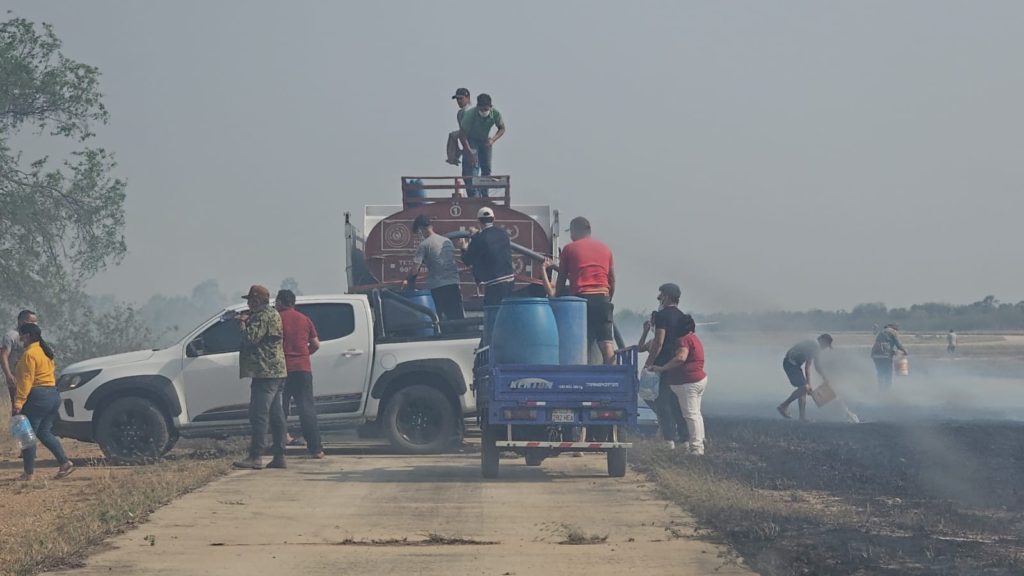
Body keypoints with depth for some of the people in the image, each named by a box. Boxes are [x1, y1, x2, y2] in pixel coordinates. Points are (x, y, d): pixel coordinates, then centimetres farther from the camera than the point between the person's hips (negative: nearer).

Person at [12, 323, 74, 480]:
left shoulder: (29, 354, -13)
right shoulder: (45, 351, 16)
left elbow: (26, 380, -19)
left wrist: (18, 402, -21)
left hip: (37, 397, -9)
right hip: (53, 395, 9)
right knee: (44, 432, 16)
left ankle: (29, 473, 0)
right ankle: (65, 463, 4)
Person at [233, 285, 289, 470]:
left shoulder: (263, 317, -12)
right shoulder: (273, 314, 20)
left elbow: (251, 338, -20)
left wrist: (242, 323, -4)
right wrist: (247, 321, 13)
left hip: (265, 372, -11)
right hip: (277, 372, 11)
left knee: (258, 415, -11)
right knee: (276, 415, 10)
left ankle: (256, 457, -14)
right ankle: (279, 456, 12)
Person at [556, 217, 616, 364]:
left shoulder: (569, 249, 9)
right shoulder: (605, 249, 18)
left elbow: (561, 280, 10)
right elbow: (612, 280, 18)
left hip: (580, 297, -2)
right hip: (602, 296, 2)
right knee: (606, 342, -2)